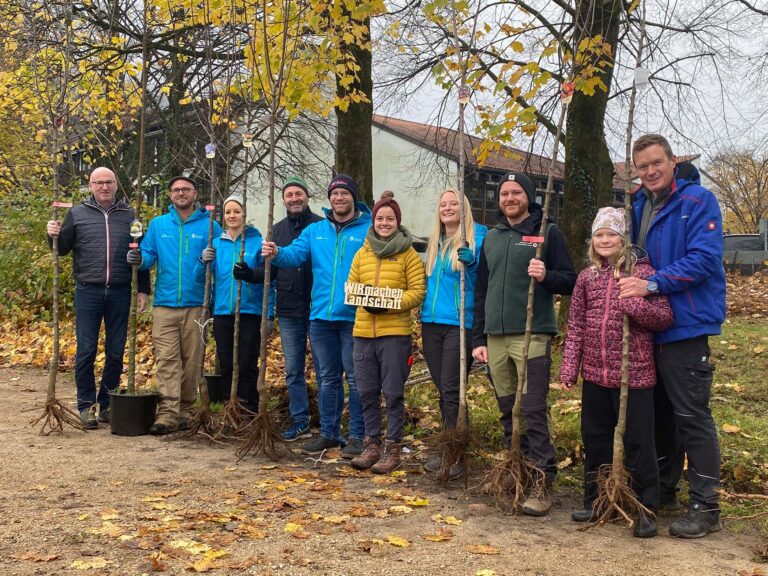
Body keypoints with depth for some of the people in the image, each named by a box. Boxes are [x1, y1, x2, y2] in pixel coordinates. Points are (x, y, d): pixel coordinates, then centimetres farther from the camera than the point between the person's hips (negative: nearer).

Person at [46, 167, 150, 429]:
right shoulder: (77, 214, 6)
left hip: (120, 292, 1)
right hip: (88, 292, -1)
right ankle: (86, 406, 10)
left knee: (116, 352, 7)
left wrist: (143, 290, 6)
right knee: (86, 351, 0)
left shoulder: (129, 215, 8)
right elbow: (63, 249, 11)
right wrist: (54, 236, -10)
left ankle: (107, 405, 19)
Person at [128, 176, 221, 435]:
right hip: (165, 304, 1)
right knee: (166, 359, -6)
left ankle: (185, 411, 17)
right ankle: (167, 414, -8)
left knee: (191, 360, 6)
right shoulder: (158, 225, 12)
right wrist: (139, 259, -13)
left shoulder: (210, 226, 5)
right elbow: (149, 255, 9)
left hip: (196, 304, -1)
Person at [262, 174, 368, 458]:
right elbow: (295, 254, 0)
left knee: (356, 378, 2)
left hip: (354, 318, -5)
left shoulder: (369, 230, -3)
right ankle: (328, 432, 25)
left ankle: (357, 436, 12)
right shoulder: (315, 231, 12)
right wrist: (277, 253, -22)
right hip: (321, 316, 5)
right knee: (327, 378, 14)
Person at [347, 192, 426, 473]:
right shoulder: (362, 254, 13)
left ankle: (393, 448, 12)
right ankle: (372, 445, 22)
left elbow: (418, 291, -5)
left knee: (393, 393, 1)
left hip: (395, 332, -4)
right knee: (367, 392, 9)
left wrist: (389, 304, -18)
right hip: (363, 332, 4)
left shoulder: (408, 255, 0)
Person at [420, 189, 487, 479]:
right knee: (442, 389, 11)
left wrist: (470, 261, -30)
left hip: (460, 323, -6)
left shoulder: (477, 237, -3)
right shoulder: (434, 242, 16)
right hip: (432, 323, 6)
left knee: (451, 390, -9)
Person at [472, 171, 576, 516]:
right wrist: (478, 338, 12)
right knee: (508, 412, 10)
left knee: (533, 412, -9)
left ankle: (543, 484, -4)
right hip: (495, 337, 5)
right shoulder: (491, 238, 16)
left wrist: (546, 276, -22)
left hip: (532, 335, -5)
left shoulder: (547, 233, 2)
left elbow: (570, 281, 0)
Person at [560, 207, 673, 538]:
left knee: (638, 443, 2)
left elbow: (665, 318, -7)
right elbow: (575, 327, 9)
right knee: (594, 439, 14)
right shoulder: (587, 277, 8)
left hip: (635, 374, -4)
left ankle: (646, 509, 15)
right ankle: (594, 499, 30)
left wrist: (634, 304, -24)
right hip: (595, 374, 5)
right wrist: (569, 369, 5)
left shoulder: (642, 272, -4)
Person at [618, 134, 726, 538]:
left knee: (691, 416, -3)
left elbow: (704, 259, -20)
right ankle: (662, 489, 31)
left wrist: (653, 284, -26)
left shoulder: (698, 201, -10)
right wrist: (632, 284, 4)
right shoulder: (638, 206, 12)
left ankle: (706, 507, 6)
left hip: (685, 325, -7)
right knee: (658, 411, 17)